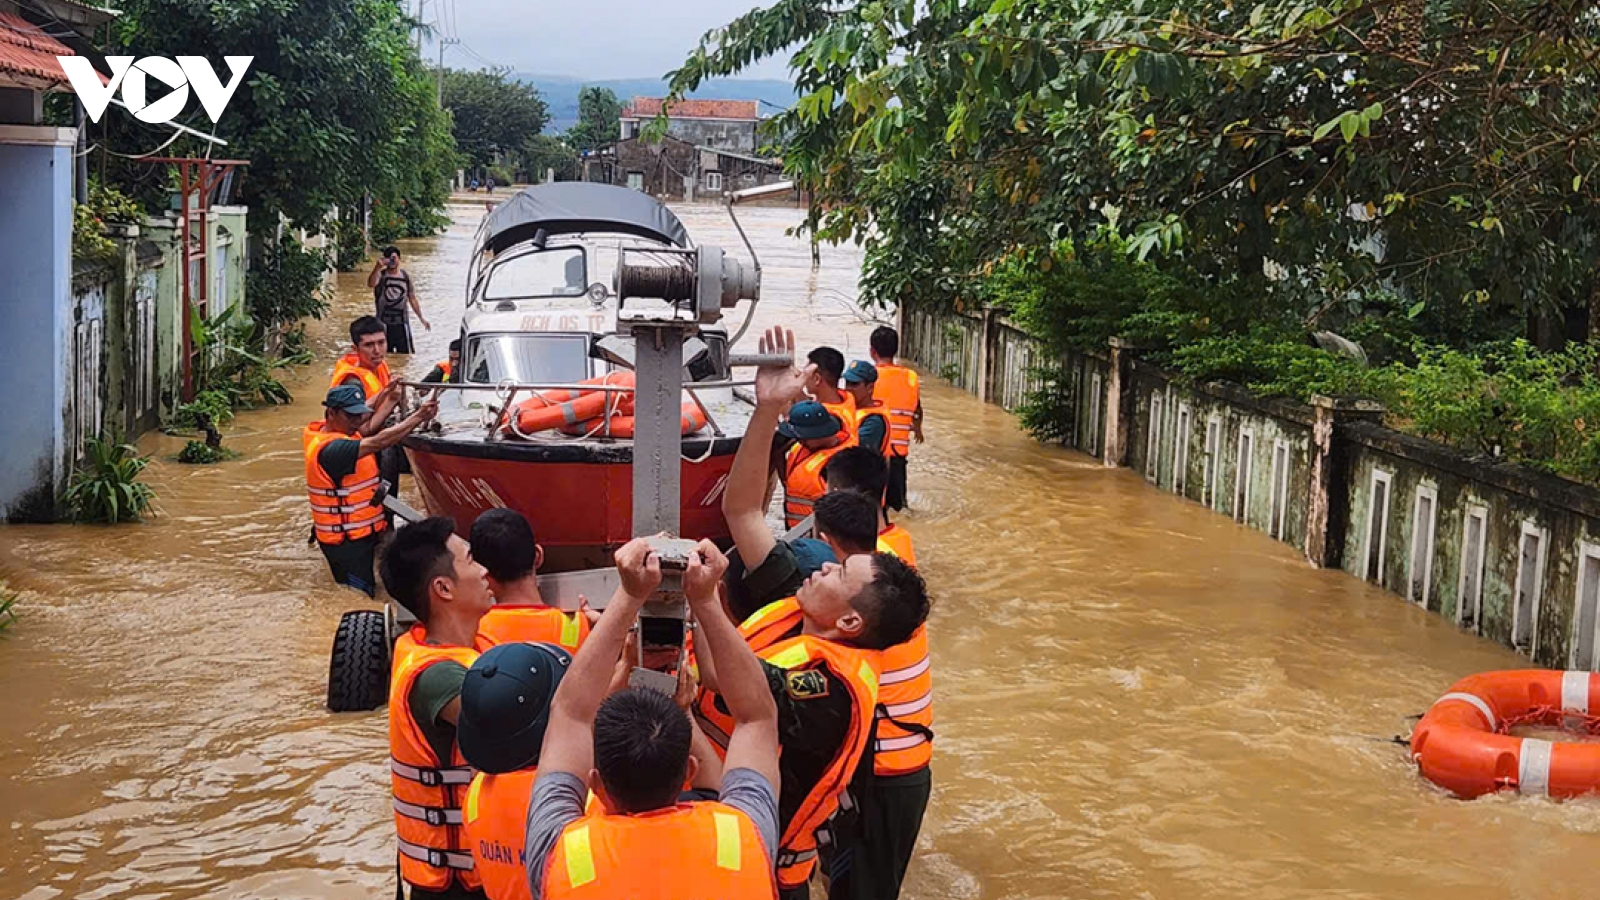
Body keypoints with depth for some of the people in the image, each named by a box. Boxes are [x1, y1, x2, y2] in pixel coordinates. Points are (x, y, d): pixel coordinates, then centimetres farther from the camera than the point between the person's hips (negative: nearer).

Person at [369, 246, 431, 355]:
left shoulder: (406, 276, 5)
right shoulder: (380, 275, -6)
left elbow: (412, 299, 13)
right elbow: (371, 284, -30)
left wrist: (421, 318, 11)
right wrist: (377, 267, -46)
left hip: (402, 323, 2)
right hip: (384, 323, -2)